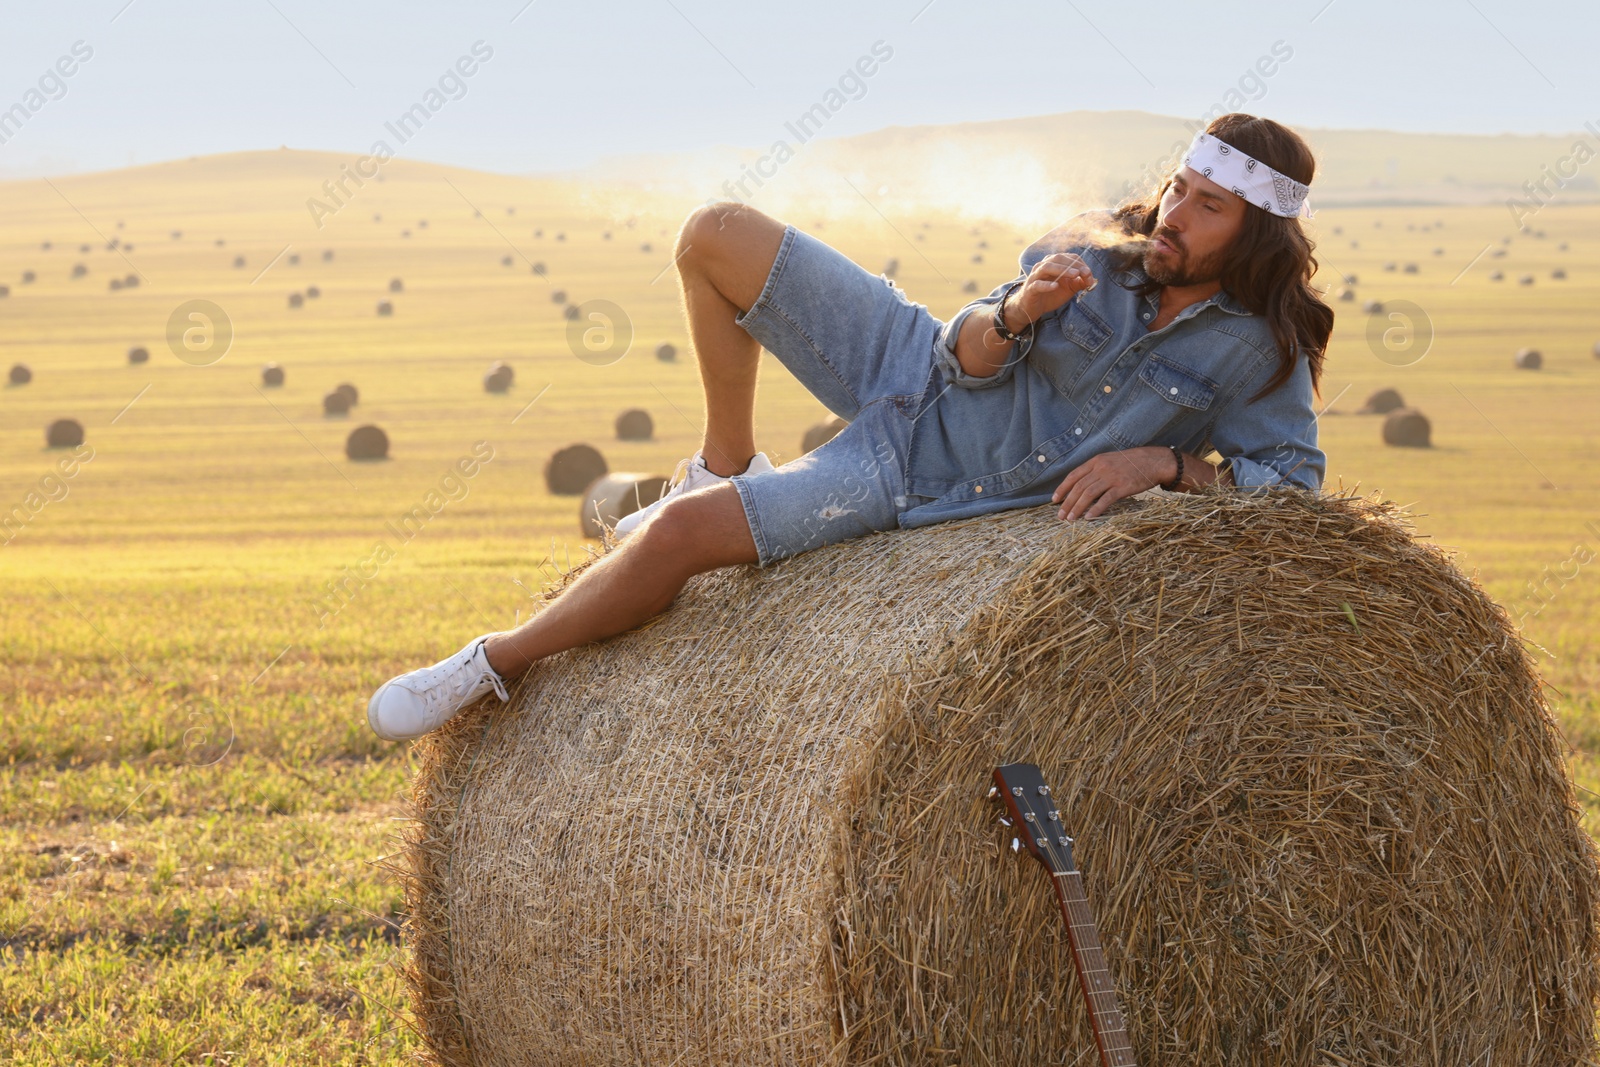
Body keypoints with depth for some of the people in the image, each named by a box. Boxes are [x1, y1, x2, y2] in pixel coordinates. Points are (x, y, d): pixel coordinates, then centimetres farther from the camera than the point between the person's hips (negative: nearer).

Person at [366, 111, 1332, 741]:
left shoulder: (1256, 350, -16)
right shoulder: (1105, 249, -6)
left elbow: (1296, 473, -14)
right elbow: (968, 354, -6)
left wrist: (1165, 462, -27)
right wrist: (1017, 311, -30)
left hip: (933, 484, -5)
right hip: (908, 365, 5)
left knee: (681, 532, -19)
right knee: (717, 236, -4)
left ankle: (495, 666, 2)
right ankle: (727, 465, 17)